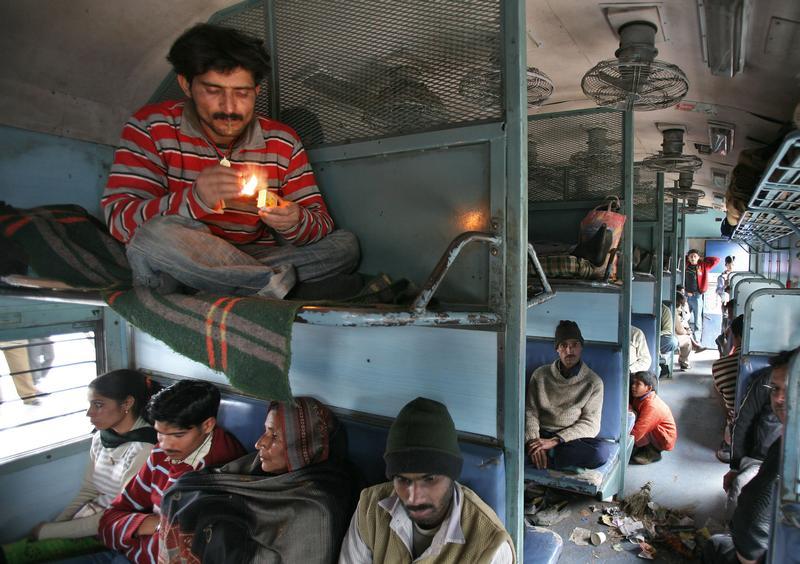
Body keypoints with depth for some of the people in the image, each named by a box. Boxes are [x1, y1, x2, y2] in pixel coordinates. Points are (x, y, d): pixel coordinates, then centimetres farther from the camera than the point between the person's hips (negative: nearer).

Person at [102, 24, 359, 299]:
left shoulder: (283, 143, 1)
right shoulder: (152, 126, -6)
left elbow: (321, 223, 0)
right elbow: (119, 219, -15)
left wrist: (294, 223, -25)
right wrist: (195, 199, -33)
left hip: (253, 261, 3)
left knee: (346, 244, -11)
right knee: (158, 235, -35)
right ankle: (274, 282, -18)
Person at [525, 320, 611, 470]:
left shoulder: (593, 382, 3)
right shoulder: (540, 374, 6)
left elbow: (590, 424, -4)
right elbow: (530, 412, 1)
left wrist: (554, 441, -18)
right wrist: (533, 441, -20)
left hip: (573, 439, 1)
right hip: (541, 435, -1)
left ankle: (545, 457, -22)